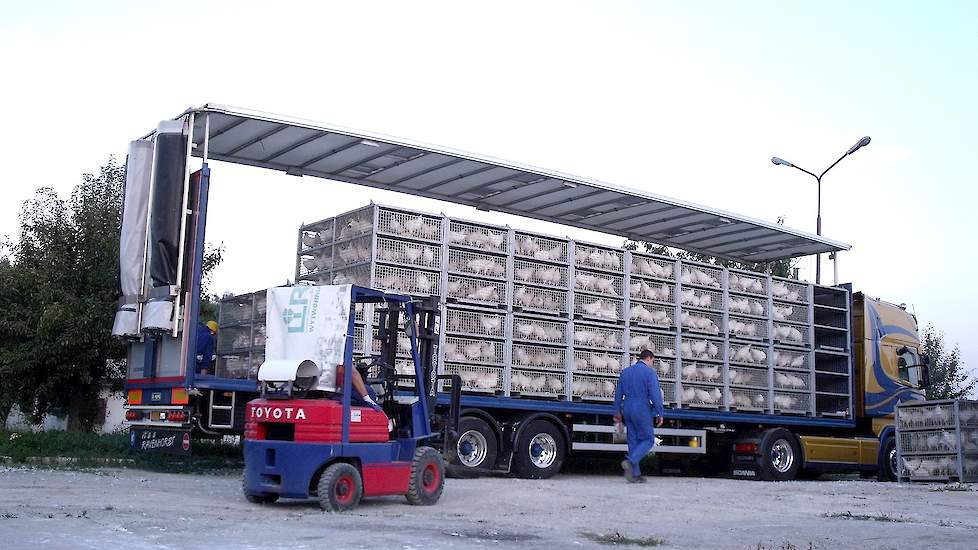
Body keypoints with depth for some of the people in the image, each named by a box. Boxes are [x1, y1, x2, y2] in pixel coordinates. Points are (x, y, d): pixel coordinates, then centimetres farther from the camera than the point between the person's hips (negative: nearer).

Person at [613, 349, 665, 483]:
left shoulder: (625, 371, 13)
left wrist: (617, 411, 21)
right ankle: (630, 461, -18)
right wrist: (660, 413, -9)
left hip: (627, 409, 6)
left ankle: (635, 475, 7)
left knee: (633, 441, 10)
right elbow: (655, 394, -14)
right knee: (648, 440, 3)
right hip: (642, 410, -6)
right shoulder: (650, 372, -6)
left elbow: (618, 393, 14)